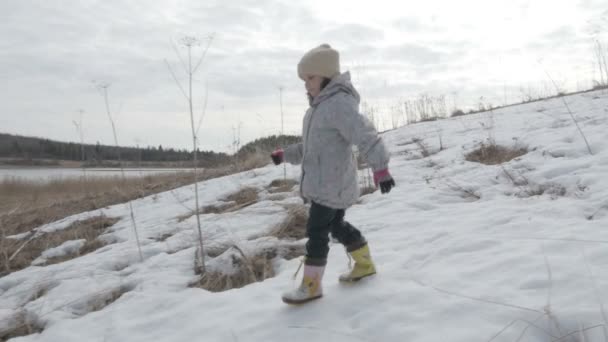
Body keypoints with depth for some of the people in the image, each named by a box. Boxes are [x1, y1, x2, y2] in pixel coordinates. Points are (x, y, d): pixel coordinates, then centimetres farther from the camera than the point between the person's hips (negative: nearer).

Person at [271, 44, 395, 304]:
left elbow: (365, 135, -28)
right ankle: (364, 264, 37)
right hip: (322, 182, 10)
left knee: (317, 231, -5)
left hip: (333, 183, -10)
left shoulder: (339, 103, -18)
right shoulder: (319, 106, 16)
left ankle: (311, 285, 7)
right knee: (336, 225, 20)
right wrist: (285, 154, 13)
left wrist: (380, 167, -35)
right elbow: (308, 146, 23)